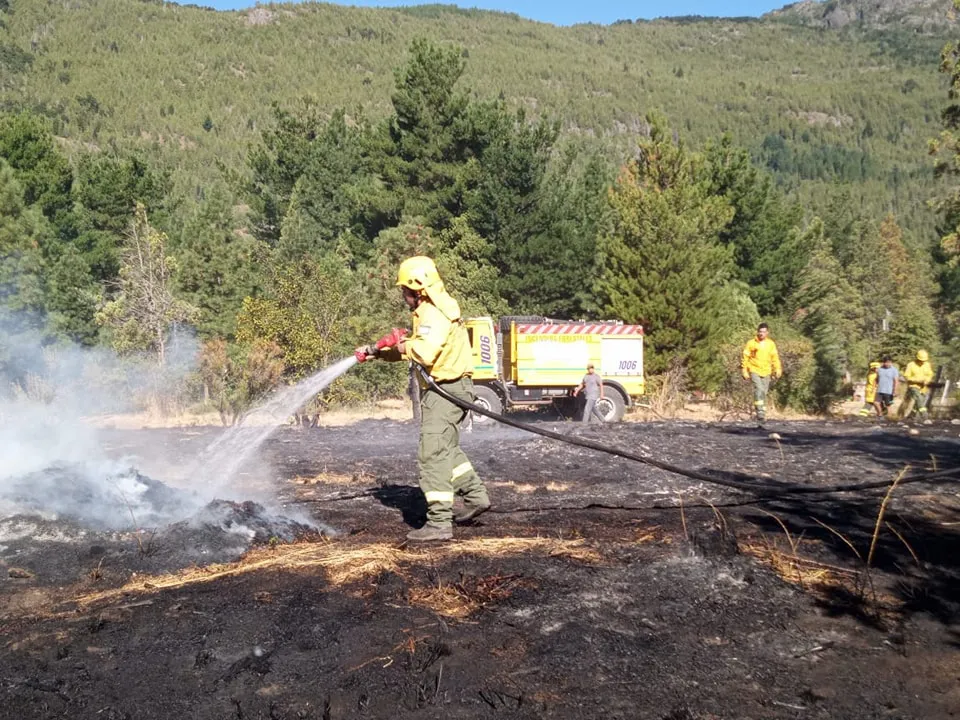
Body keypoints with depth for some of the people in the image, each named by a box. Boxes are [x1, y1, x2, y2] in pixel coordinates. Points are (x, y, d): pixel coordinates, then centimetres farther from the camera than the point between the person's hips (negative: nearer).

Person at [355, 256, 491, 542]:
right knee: (447, 449, 24)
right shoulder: (435, 309, 17)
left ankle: (439, 523, -8)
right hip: (450, 389, 11)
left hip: (444, 391, -11)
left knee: (433, 455, -9)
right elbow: (417, 346, 24)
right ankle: (476, 495, 31)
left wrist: (400, 344, -12)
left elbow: (424, 353, -31)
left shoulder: (434, 314, -17)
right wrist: (377, 351, 18)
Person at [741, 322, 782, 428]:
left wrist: (778, 370, 2)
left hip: (766, 372, 3)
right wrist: (744, 371, -4)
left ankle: (761, 419, 13)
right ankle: (760, 412, -28)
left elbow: (775, 358, 12)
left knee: (763, 393, 5)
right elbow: (745, 357, 0)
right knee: (759, 389, -24)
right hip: (754, 371, -3)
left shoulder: (771, 344, 8)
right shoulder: (751, 343, -1)